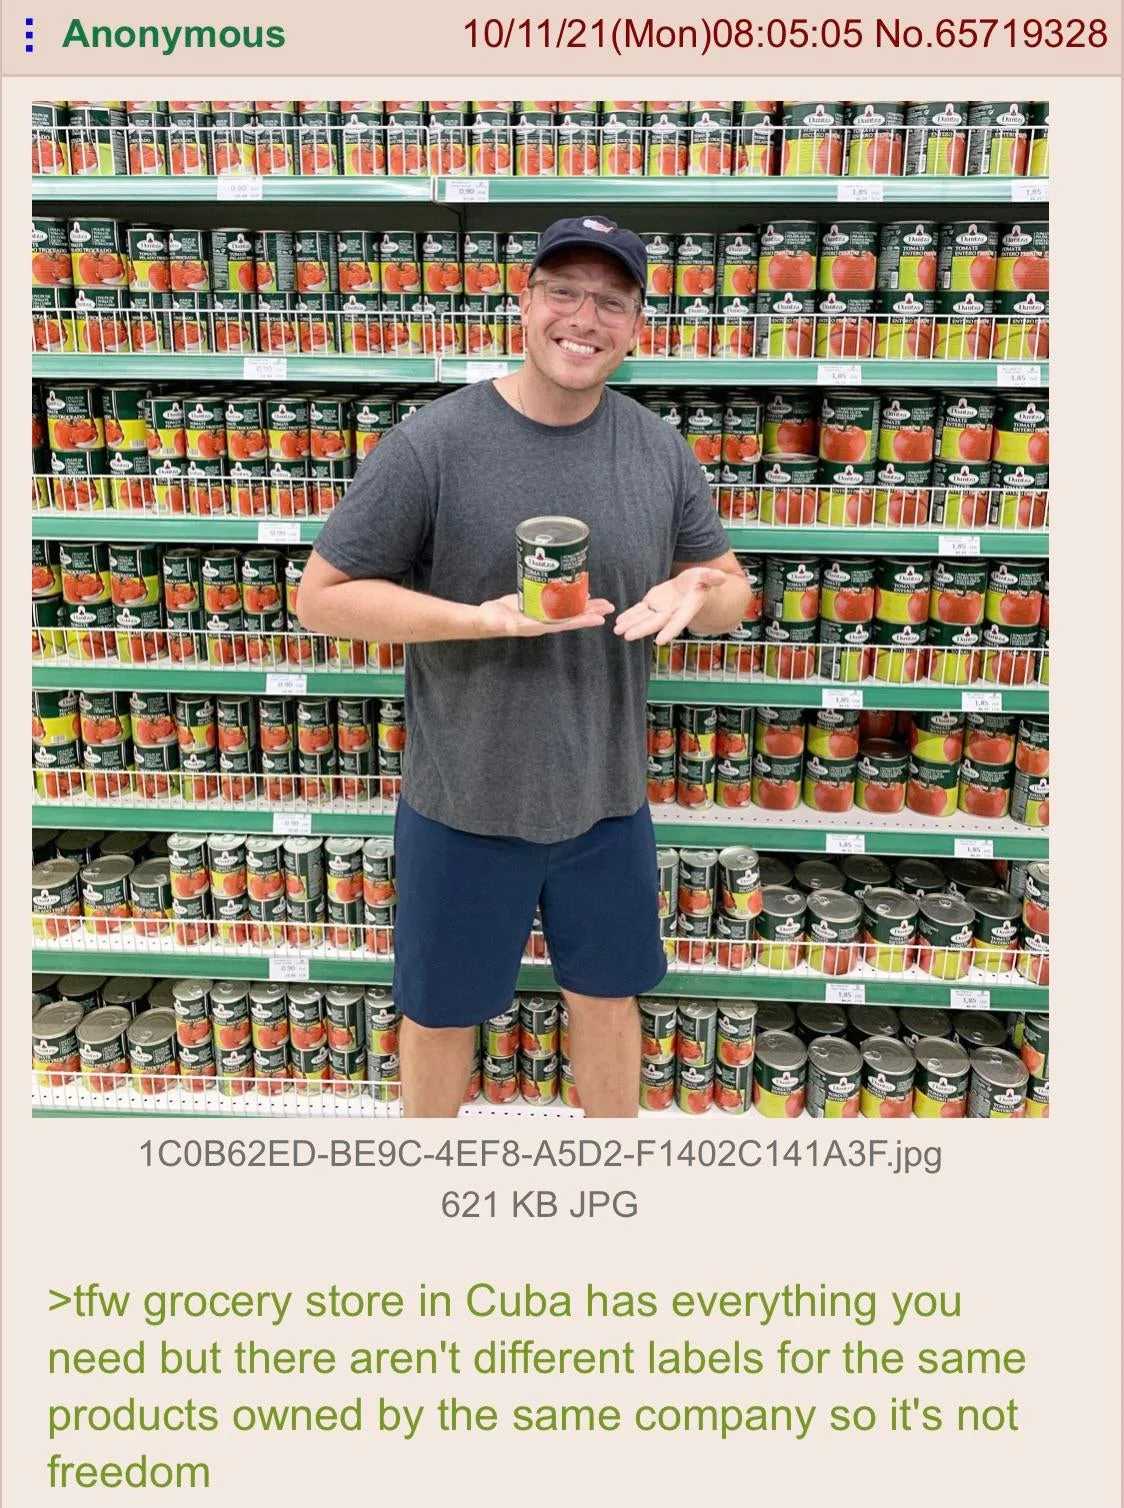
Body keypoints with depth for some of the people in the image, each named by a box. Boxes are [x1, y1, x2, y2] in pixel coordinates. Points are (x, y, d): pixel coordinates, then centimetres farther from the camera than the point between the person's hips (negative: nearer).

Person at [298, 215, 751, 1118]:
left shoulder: (660, 450, -2)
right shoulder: (433, 444, -15)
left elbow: (731, 586, 9)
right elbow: (323, 597, -11)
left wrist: (696, 596, -16)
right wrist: (481, 619, -24)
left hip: (608, 802, 3)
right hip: (463, 807, -3)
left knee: (608, 999, 21)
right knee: (442, 1013, 17)